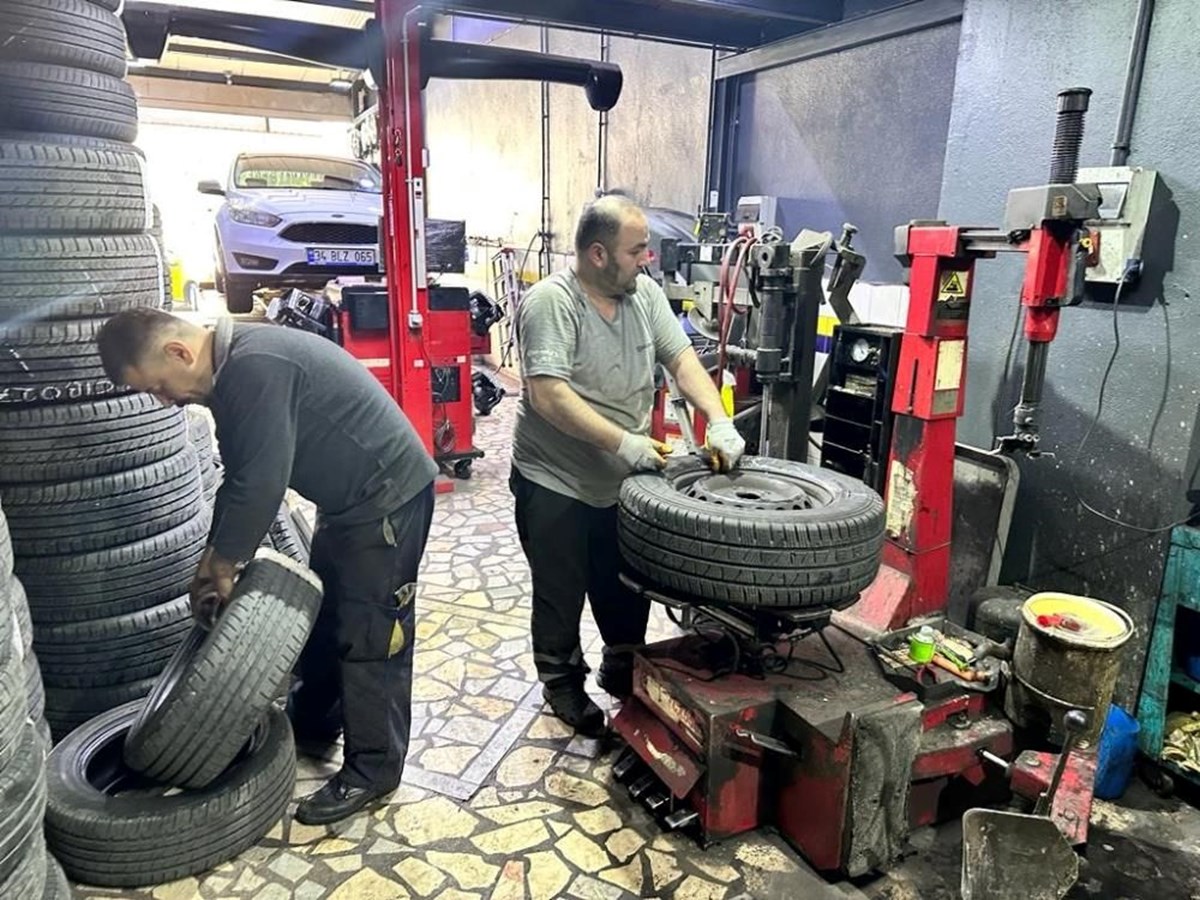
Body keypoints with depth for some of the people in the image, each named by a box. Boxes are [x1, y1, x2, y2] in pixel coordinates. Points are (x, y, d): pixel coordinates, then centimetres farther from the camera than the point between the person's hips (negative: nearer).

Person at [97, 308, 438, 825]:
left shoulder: (256, 367, -25)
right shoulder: (234, 370, 7)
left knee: (369, 640, -1)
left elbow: (261, 483, -25)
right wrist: (213, 562, 10)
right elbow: (240, 478, 13)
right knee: (321, 617, 22)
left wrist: (223, 566, -11)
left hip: (388, 497, -10)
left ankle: (372, 771, 14)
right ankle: (313, 724, 41)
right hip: (348, 501, 10)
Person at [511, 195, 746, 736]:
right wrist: (622, 441, -33)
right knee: (561, 596, 12)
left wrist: (719, 422, -18)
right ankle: (562, 683, 34)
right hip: (555, 483, -6)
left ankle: (623, 670, 42)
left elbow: (682, 359, -2)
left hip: (623, 482, 6)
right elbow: (547, 394, -28)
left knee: (628, 590, 19)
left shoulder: (645, 293, 0)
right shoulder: (551, 301, -20)